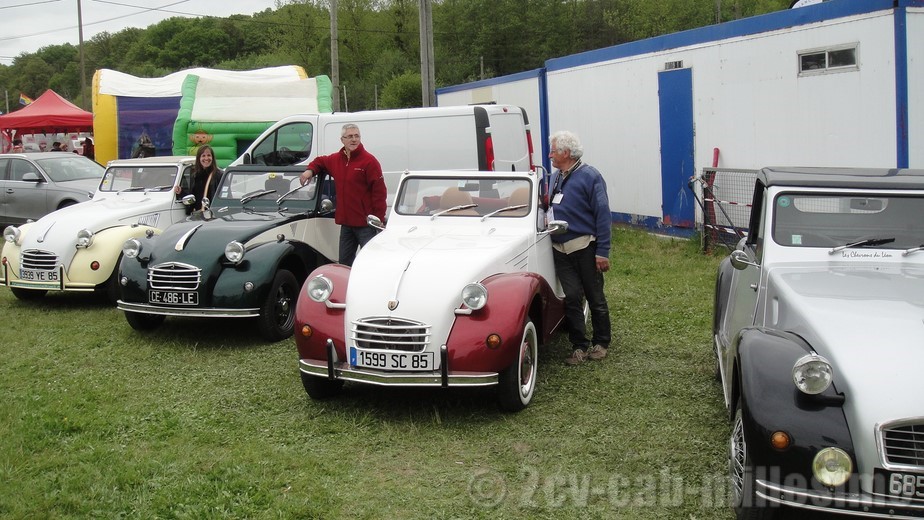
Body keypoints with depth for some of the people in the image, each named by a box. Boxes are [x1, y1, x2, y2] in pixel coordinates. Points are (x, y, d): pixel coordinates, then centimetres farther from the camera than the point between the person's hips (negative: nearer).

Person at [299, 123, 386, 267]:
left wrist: (379, 219, -17)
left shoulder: (369, 161, -9)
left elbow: (379, 191, -12)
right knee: (345, 262, 15)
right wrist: (310, 170, 9)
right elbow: (320, 161, 33)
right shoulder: (335, 159, 11)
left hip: (365, 223, -7)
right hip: (346, 221, 7)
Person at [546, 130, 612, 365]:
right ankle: (579, 346, 11)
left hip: (585, 247, -6)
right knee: (571, 298, 4)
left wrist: (602, 252, -16)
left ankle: (600, 343, 20)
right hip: (561, 249, 6)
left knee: (595, 297, 7)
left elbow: (603, 215, -13)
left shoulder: (589, 176, -11)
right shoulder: (554, 177, 11)